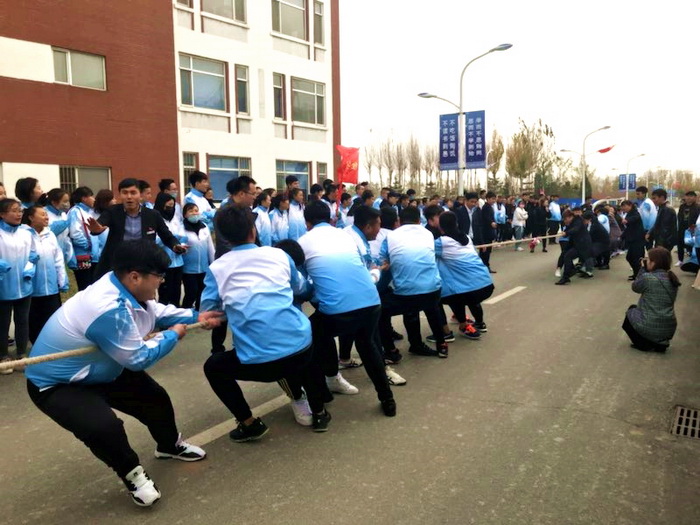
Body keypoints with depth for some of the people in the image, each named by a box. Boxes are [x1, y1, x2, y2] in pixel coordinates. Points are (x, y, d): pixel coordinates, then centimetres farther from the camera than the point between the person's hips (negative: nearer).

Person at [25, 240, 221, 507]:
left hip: (97, 370, 10)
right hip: (55, 384, -9)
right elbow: (139, 358, -27)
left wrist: (196, 317, 3)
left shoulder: (124, 288, -11)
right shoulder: (109, 310, -40)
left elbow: (156, 311, 10)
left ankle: (170, 445, 42)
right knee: (103, 425, -33)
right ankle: (132, 473, -1)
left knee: (154, 396, 13)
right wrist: (173, 334, -13)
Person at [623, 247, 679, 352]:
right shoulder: (672, 278, 2)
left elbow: (635, 287, 0)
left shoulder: (647, 277, -19)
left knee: (630, 311, 26)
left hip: (650, 328, -6)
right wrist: (645, 270, 8)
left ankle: (645, 345, 11)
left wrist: (642, 269, 5)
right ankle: (661, 343, 17)